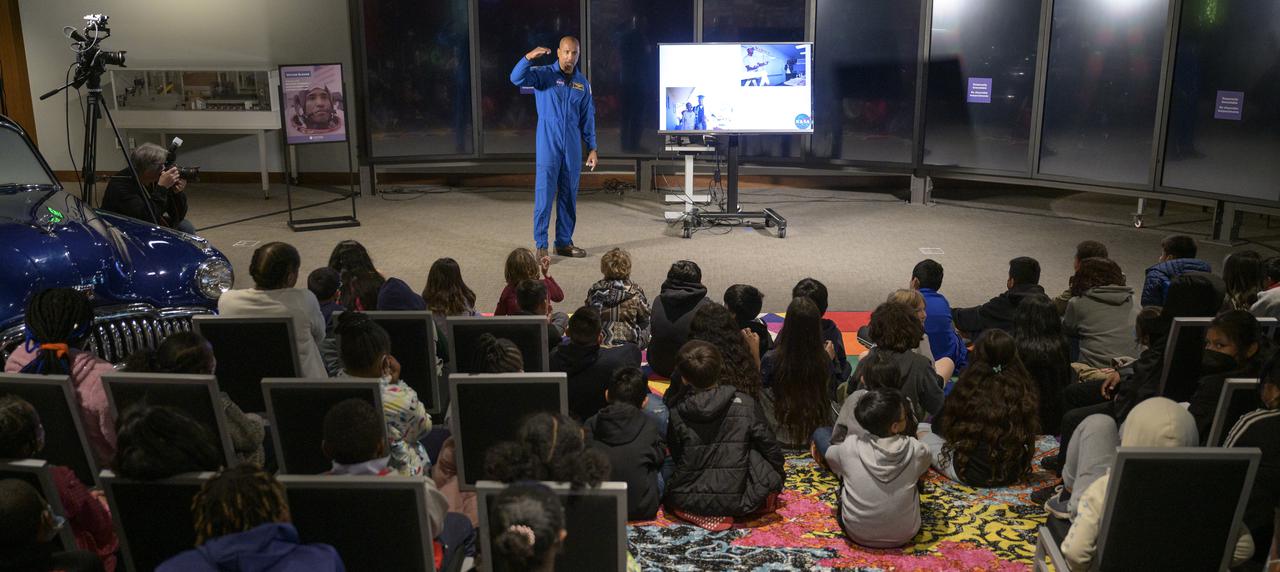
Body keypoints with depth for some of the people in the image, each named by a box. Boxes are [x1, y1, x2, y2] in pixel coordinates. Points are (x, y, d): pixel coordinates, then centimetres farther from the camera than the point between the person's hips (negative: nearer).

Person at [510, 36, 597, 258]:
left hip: (572, 147, 4)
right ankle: (541, 245, 0)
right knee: (544, 194, -5)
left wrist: (592, 148, 9)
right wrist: (528, 57, -38)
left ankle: (564, 242, 18)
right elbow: (517, 78, -21)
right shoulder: (544, 74, -3)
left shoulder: (583, 83, 10)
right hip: (548, 146, -4)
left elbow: (588, 118, 13)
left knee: (569, 196, 9)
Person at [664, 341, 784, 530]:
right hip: (735, 500, 1)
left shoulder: (677, 415, -4)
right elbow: (770, 448, 2)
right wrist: (776, 482, 20)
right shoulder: (745, 404, -5)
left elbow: (676, 458, 8)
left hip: (688, 501, -1)